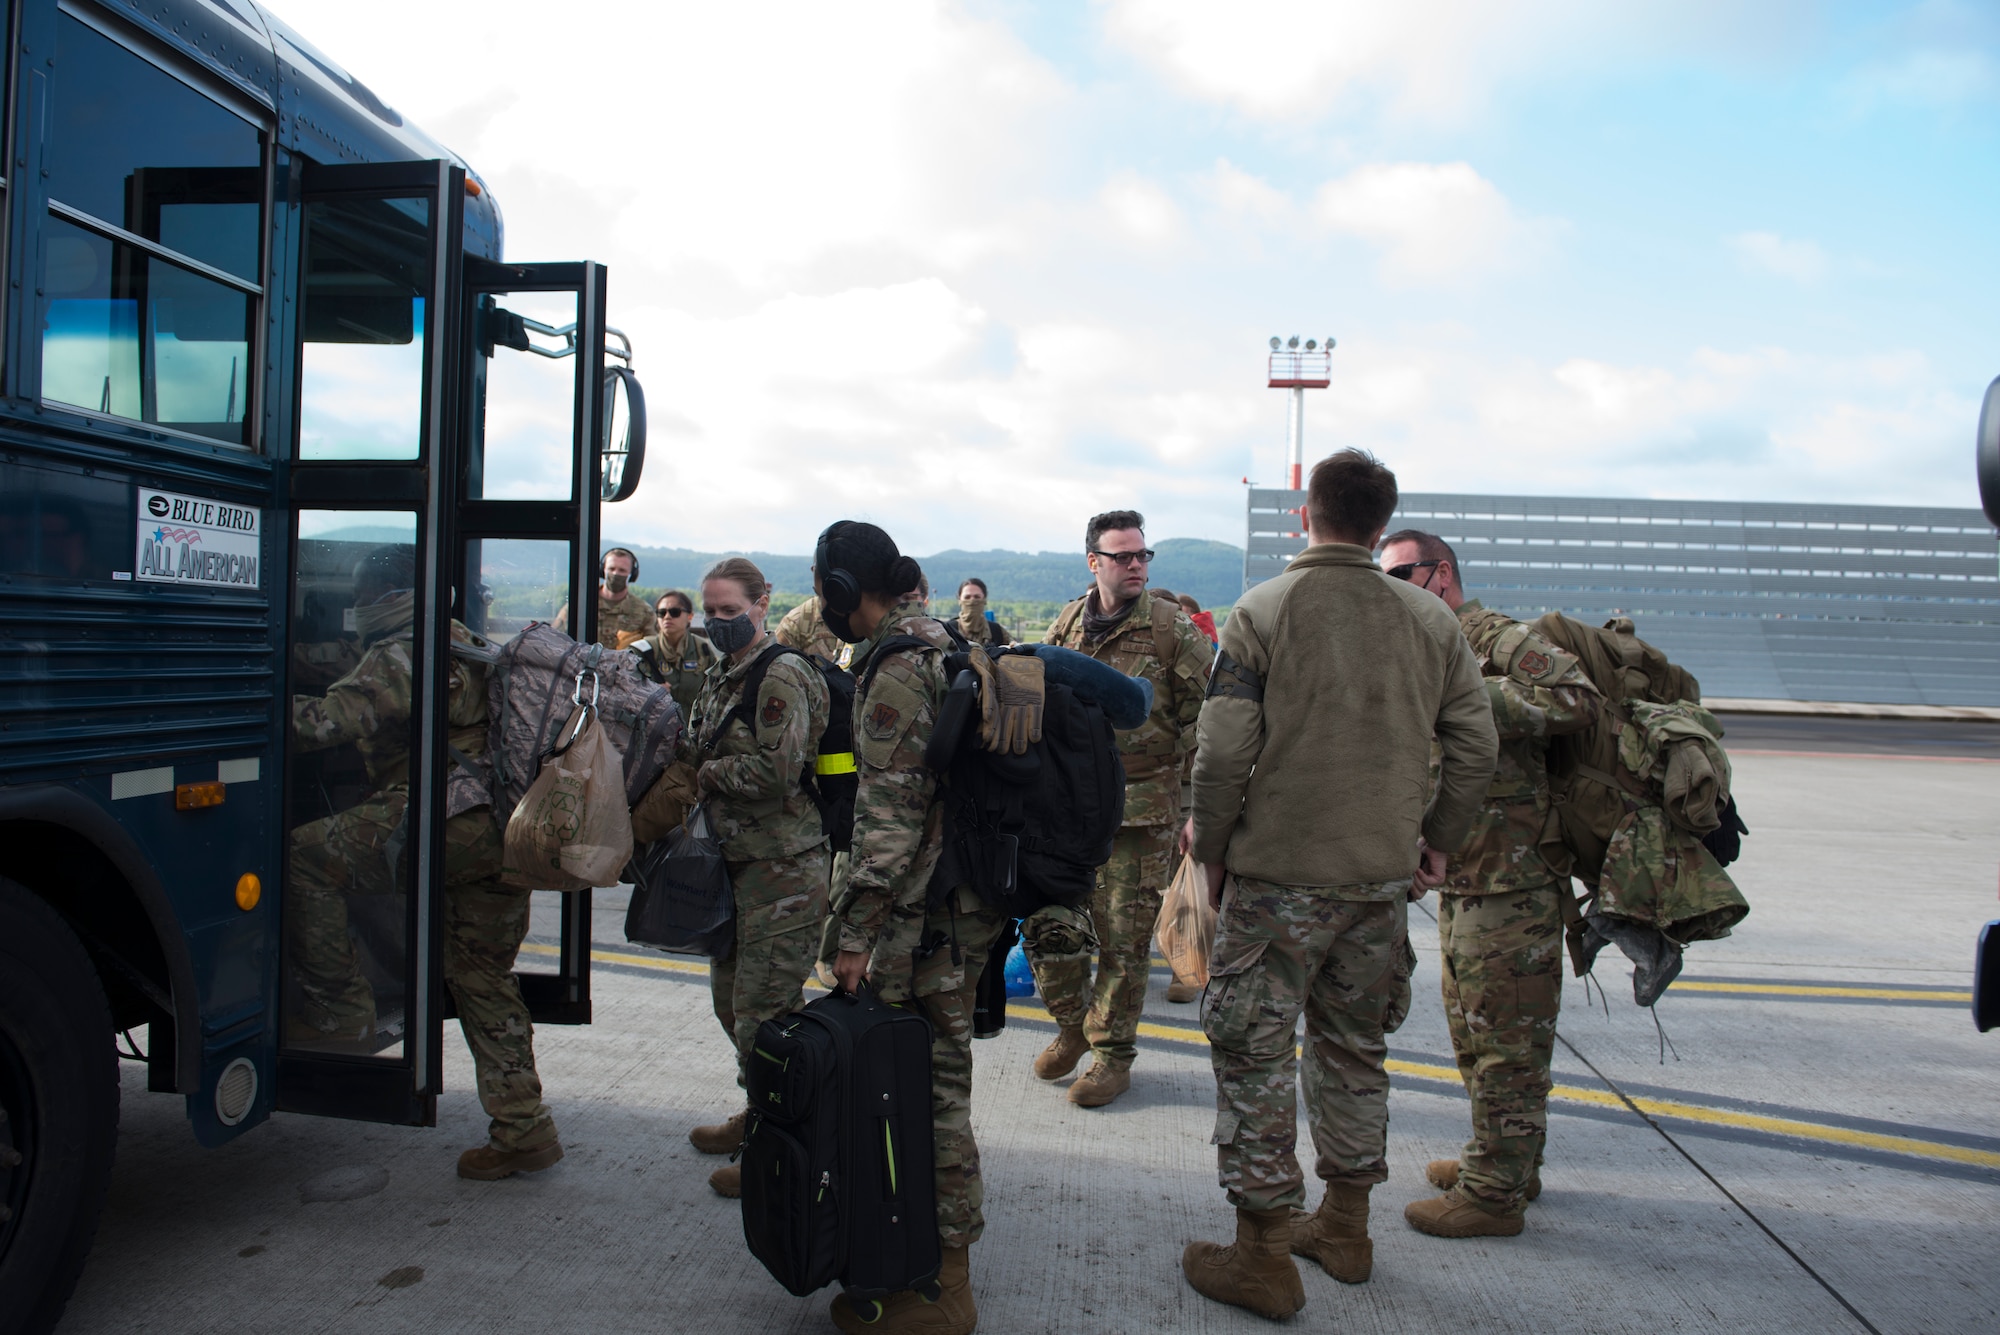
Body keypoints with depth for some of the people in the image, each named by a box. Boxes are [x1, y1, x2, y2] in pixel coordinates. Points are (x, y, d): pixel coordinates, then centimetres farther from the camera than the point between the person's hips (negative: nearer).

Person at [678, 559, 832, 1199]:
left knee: (764, 1009, -4)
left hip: (783, 866, -10)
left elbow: (775, 769, -23)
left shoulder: (780, 676, -15)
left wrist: (708, 773, -10)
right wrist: (679, 745, 0)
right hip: (736, 860, 10)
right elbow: (698, 752, 21)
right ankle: (759, 1115, 38)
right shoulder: (722, 675, 14)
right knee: (730, 997, 20)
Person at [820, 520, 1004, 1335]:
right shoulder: (935, 644, 15)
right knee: (936, 1074, 18)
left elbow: (890, 814, -22)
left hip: (926, 910, -10)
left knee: (928, 1083, -1)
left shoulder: (894, 668, -16)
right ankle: (945, 1230, 31)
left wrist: (854, 928, -18)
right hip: (963, 897, 10)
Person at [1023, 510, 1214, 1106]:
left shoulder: (1171, 626, -5)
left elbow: (1208, 713, -3)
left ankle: (1113, 1052, 22)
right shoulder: (1065, 626, 8)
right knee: (1044, 921, 4)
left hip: (1141, 808, -4)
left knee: (1123, 937, 3)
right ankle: (1071, 1023, 29)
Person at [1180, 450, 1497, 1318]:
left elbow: (1224, 750, -15)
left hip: (1278, 873, -5)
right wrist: (1437, 842, 15)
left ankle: (1263, 1255, 14)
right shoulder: (1431, 620, 2)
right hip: (1384, 877, 5)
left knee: (1253, 1051, 6)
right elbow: (1476, 745, 4)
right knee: (1352, 1045, 20)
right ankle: (1345, 1227, 33)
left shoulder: (1262, 612, -10)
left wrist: (1211, 849, -1)